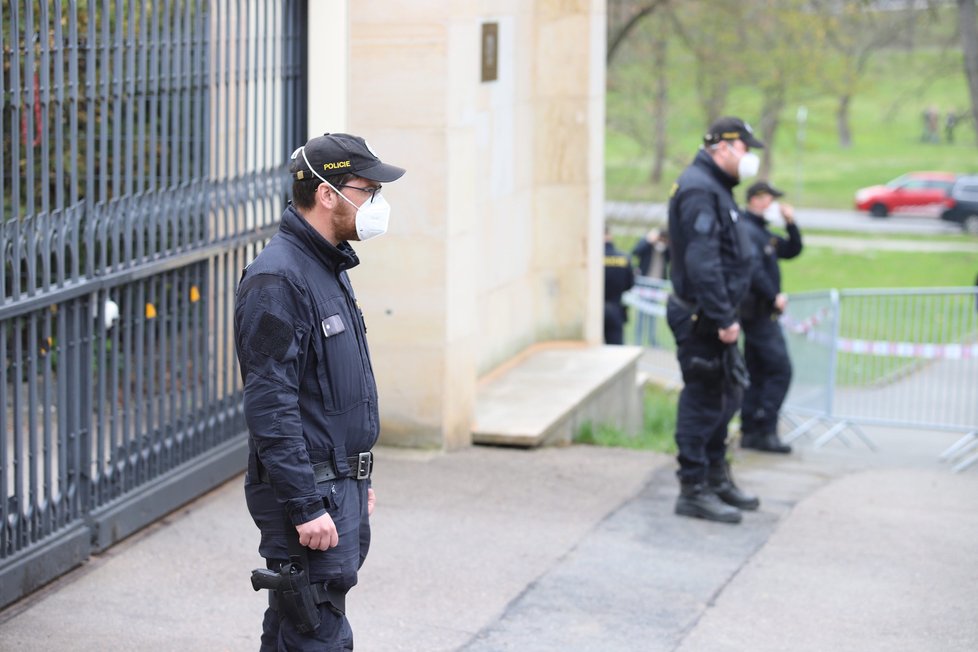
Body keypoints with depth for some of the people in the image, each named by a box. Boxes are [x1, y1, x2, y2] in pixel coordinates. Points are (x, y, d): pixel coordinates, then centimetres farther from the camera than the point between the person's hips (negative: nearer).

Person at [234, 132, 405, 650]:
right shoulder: (277, 279, -19)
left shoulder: (330, 267, 14)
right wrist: (306, 507, -24)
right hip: (308, 492, -10)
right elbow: (270, 406, -23)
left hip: (340, 486, 10)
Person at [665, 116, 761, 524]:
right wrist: (723, 319, -25)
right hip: (701, 318, -11)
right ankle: (693, 490, 1)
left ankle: (717, 478, 29)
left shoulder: (715, 188, 17)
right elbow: (702, 262, -24)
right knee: (703, 399, -5)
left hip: (714, 317, 11)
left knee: (726, 395, 17)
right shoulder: (699, 190, -17)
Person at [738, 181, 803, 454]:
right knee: (780, 370, -11)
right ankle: (765, 431, -12)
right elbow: (754, 271, -23)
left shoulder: (762, 233, 19)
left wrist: (791, 224, 9)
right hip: (758, 311, -11)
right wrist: (774, 297, -16)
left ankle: (750, 431, 13)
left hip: (759, 313, 11)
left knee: (757, 374, 11)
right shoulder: (748, 232, -14)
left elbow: (792, 250, 23)